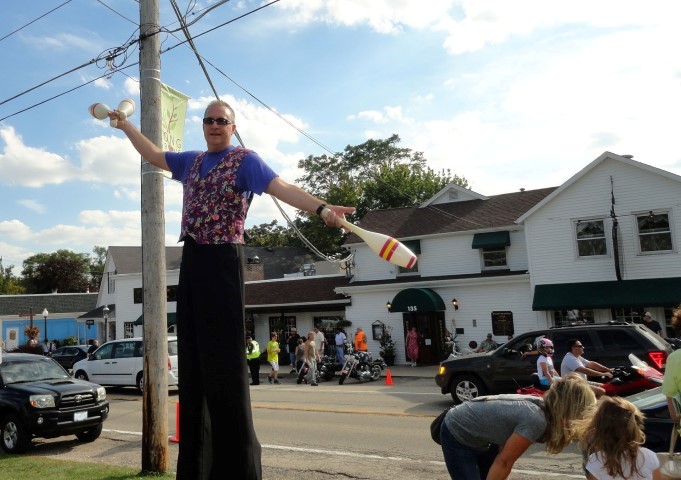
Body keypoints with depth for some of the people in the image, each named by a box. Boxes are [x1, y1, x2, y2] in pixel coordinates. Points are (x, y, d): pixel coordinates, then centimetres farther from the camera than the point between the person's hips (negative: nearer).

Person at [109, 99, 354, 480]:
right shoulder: (192, 161, 19)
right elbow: (153, 154, 36)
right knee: (192, 359, 9)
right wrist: (125, 124, 41)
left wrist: (322, 208, -36)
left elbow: (280, 187, -19)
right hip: (191, 261, 7)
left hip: (223, 261, -7)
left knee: (223, 361, -10)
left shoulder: (245, 160, -3)